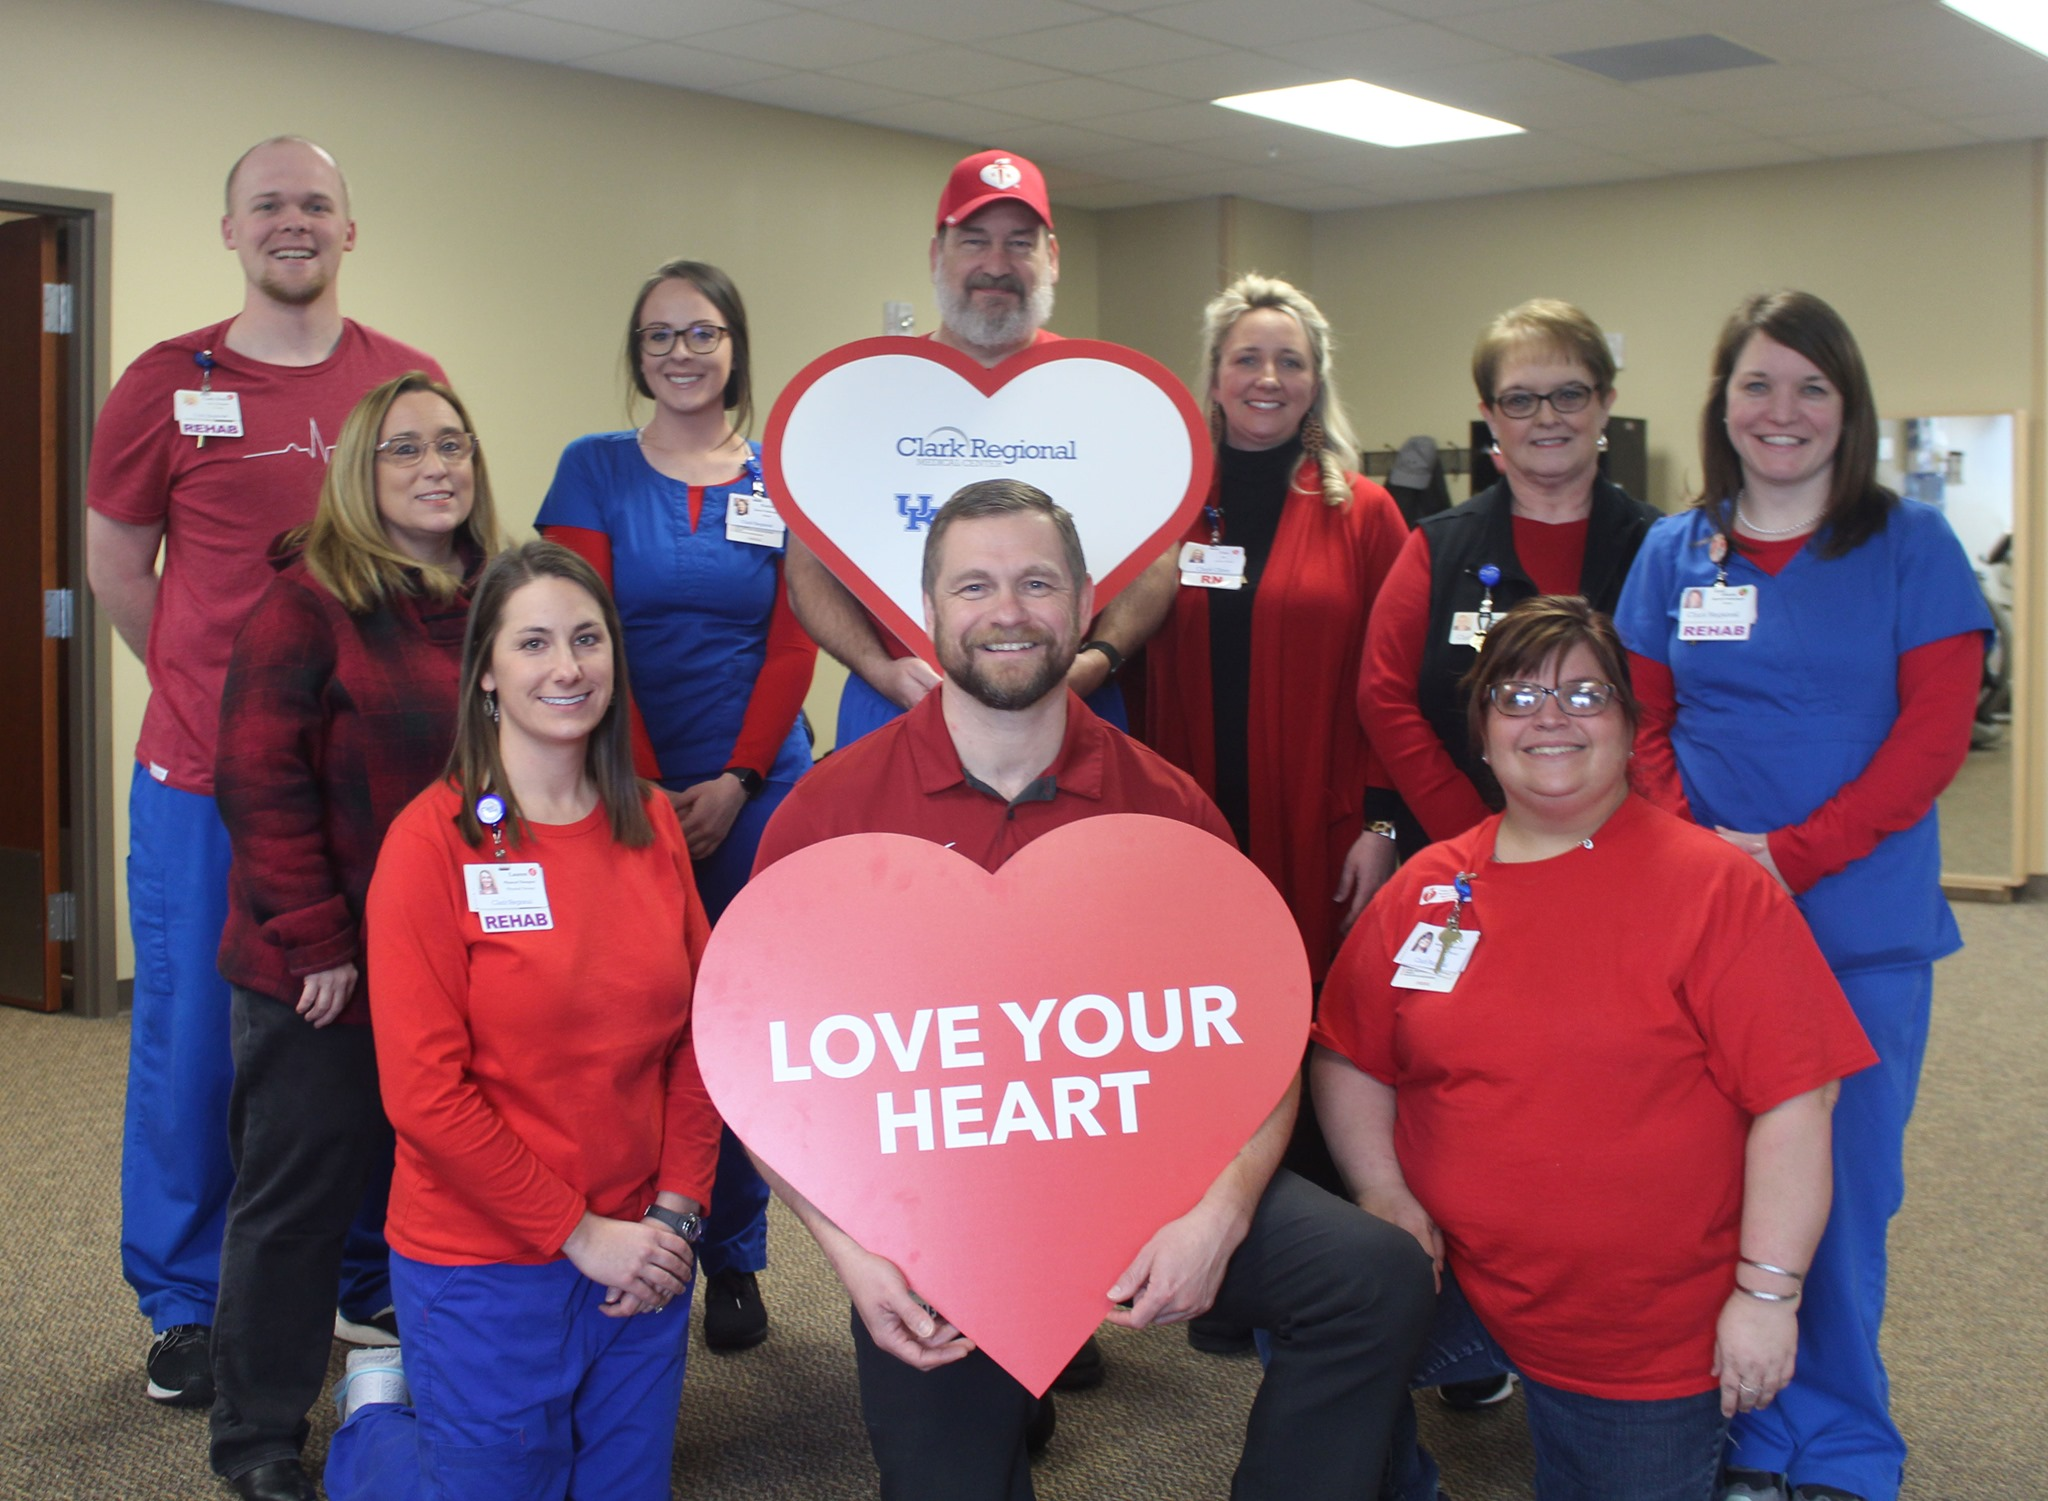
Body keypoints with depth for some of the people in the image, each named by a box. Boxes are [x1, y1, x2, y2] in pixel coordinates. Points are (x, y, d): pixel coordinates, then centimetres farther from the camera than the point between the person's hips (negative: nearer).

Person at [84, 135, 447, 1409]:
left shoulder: (411, 384, 3)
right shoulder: (169, 384, 0)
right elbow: (116, 562, 10)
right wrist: (220, 684, 9)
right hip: (203, 777, -1)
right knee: (193, 1038, 6)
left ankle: (376, 1283, 27)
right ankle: (185, 1305, 23)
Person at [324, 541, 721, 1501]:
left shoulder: (652, 826, 3)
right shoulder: (435, 839, -13)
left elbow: (697, 1035, 6)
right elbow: (425, 1090, -16)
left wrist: (678, 1210, -5)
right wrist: (579, 1232, -14)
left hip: (643, 1262, 5)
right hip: (487, 1268, -5)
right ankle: (378, 1413, 35)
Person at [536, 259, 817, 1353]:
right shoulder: (595, 470, 3)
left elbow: (793, 649, 3)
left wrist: (733, 783, -8)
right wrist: (645, 785, -11)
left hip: (754, 788, 1)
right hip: (627, 786, -1)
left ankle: (734, 1261, 18)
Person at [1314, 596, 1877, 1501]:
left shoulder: (1717, 889, -9)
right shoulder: (1424, 891, 4)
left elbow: (1794, 1098, -12)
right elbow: (1349, 1058, 12)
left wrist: (1767, 1292, -15)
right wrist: (1384, 1194, -4)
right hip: (1458, 1282, 3)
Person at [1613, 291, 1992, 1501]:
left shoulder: (1911, 545, 0)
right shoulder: (1675, 553, 9)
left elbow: (1935, 732, -7)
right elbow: (1645, 721, 9)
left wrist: (1791, 854, -16)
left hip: (1863, 922, -2)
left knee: (1842, 1184, 5)